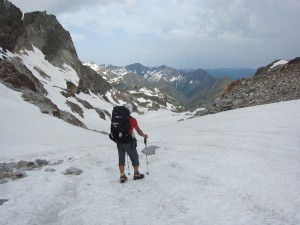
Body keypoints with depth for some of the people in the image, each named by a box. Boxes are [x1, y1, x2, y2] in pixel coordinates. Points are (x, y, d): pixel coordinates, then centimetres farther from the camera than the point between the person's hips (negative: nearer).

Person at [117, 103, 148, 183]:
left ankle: (122, 176, 18)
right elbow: (139, 131, -9)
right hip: (129, 143, -4)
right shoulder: (132, 120, -16)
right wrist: (144, 135, 11)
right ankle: (136, 174, 27)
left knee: (121, 159, 14)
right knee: (134, 158, 15)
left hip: (119, 142, 4)